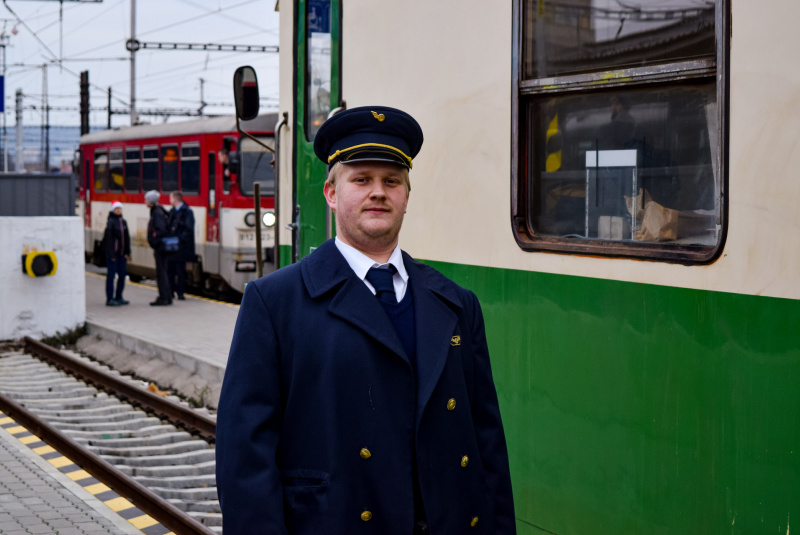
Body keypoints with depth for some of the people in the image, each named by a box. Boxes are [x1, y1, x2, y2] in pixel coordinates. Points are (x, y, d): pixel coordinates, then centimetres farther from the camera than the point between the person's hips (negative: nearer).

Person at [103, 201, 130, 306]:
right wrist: (111, 254, -17)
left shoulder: (123, 221, 11)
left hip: (121, 253, 7)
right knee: (111, 274, -5)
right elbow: (108, 238, -13)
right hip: (113, 252, -7)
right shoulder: (111, 222, -9)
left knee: (122, 273, 9)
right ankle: (109, 299, -2)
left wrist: (127, 252, 8)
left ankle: (118, 297, 20)